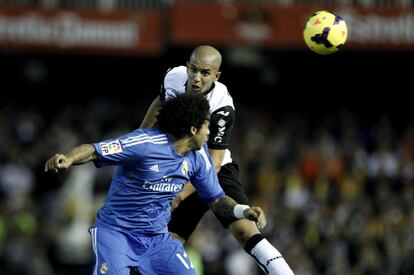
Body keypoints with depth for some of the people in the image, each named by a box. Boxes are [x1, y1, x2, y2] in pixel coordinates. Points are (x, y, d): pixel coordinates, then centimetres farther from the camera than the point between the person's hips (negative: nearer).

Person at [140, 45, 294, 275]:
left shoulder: (222, 108, -27)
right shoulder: (174, 78, -12)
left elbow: (213, 163, -25)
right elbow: (160, 104, 13)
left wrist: (181, 195, -33)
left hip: (217, 172, -5)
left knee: (245, 231, -26)